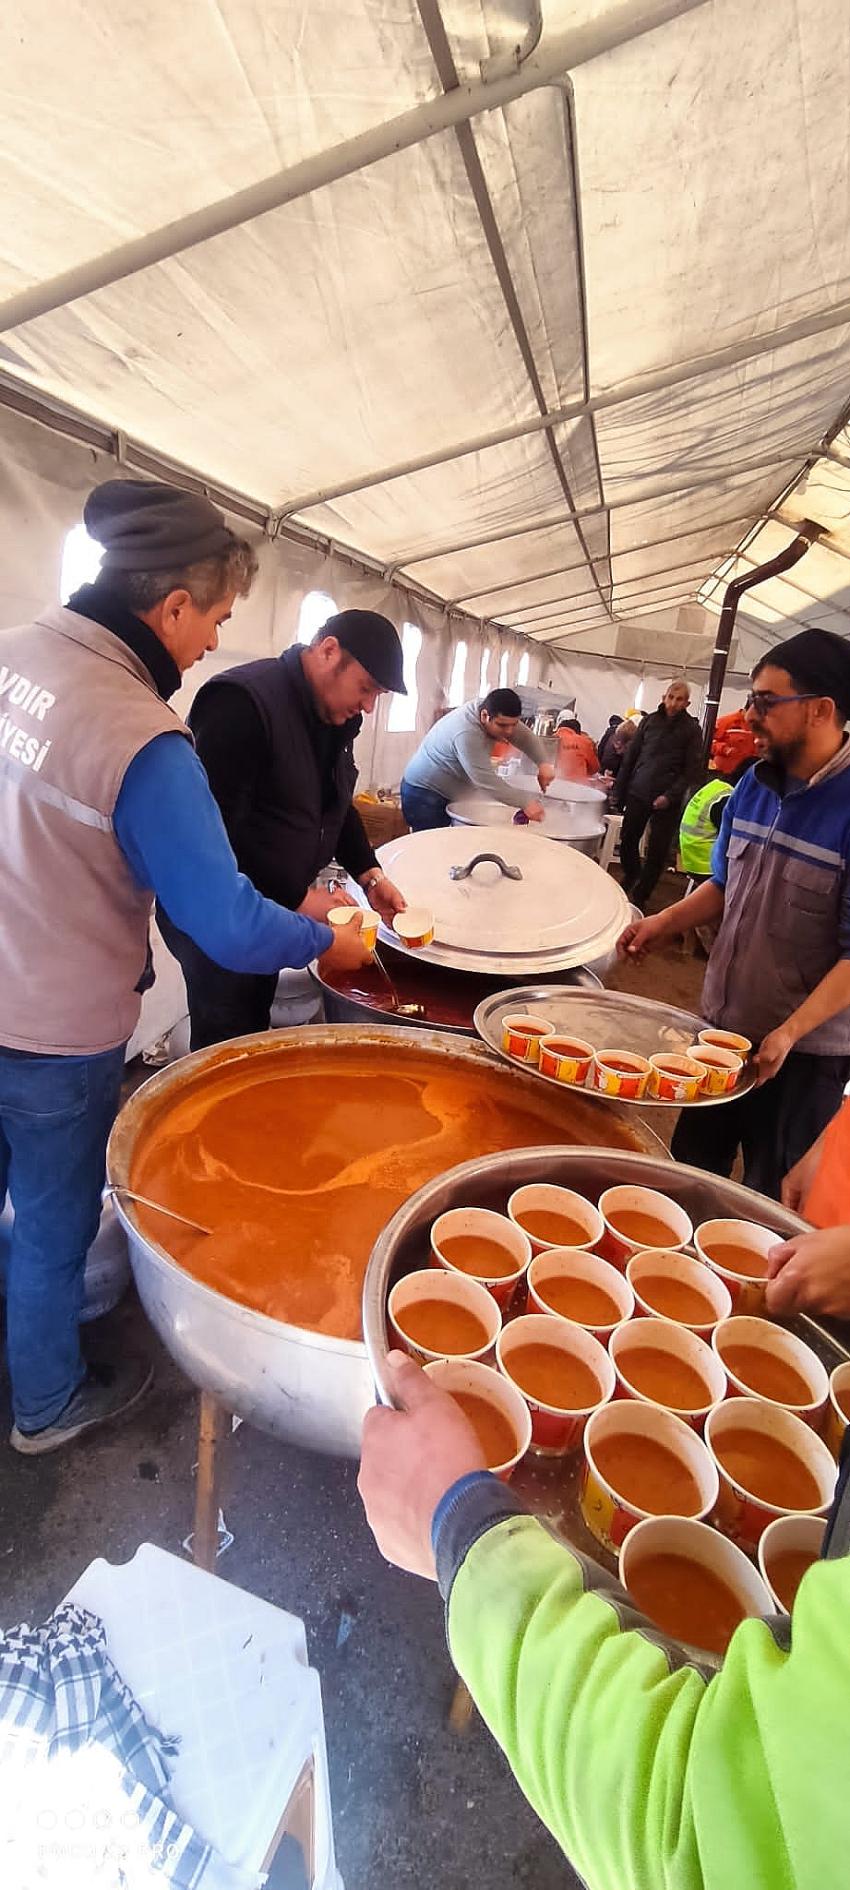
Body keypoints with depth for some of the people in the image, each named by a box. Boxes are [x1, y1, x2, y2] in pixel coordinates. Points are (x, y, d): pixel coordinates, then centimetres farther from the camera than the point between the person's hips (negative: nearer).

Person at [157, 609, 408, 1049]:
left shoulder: (337, 717, 7)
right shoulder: (242, 702, -22)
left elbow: (337, 807, 16)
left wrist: (369, 875, 2)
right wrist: (299, 898, -24)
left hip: (273, 908, 8)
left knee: (255, 1035, 19)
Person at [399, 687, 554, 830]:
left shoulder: (499, 715, -7)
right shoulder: (466, 733, -32)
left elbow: (526, 737, 3)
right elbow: (485, 781, -33)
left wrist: (543, 763, -15)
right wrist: (525, 803, -32)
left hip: (451, 793, 8)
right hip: (423, 793, -8)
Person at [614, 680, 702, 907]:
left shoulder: (691, 729, -1)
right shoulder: (649, 720, 6)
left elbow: (692, 770, -5)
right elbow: (631, 757, 9)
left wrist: (670, 796, -16)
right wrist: (620, 791, 7)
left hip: (666, 801, -2)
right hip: (638, 794, 3)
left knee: (657, 852, 1)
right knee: (627, 842, 9)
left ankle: (639, 896, 14)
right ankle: (630, 879, 35)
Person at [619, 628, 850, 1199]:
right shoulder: (754, 784, 0)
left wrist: (790, 1032, -24)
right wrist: (666, 922, -1)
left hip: (804, 1047, -6)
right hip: (724, 1022, 6)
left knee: (771, 1196, 14)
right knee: (694, 1162, 22)